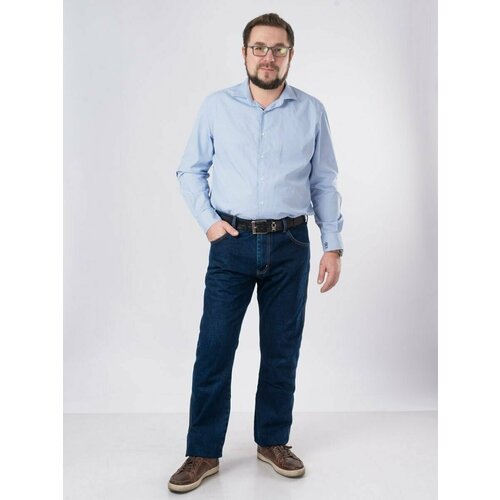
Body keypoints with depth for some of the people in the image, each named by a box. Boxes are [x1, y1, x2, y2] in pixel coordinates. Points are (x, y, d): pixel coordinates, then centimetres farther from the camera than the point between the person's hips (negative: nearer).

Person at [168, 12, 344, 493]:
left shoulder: (311, 111, 4)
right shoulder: (216, 106, 3)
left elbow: (324, 183, 6)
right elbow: (190, 171, 8)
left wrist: (333, 246, 2)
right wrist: (208, 220, -5)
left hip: (290, 245, 1)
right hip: (232, 242, -1)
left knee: (282, 350, 10)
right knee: (214, 349, 0)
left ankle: (273, 442, 28)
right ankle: (203, 453, 16)